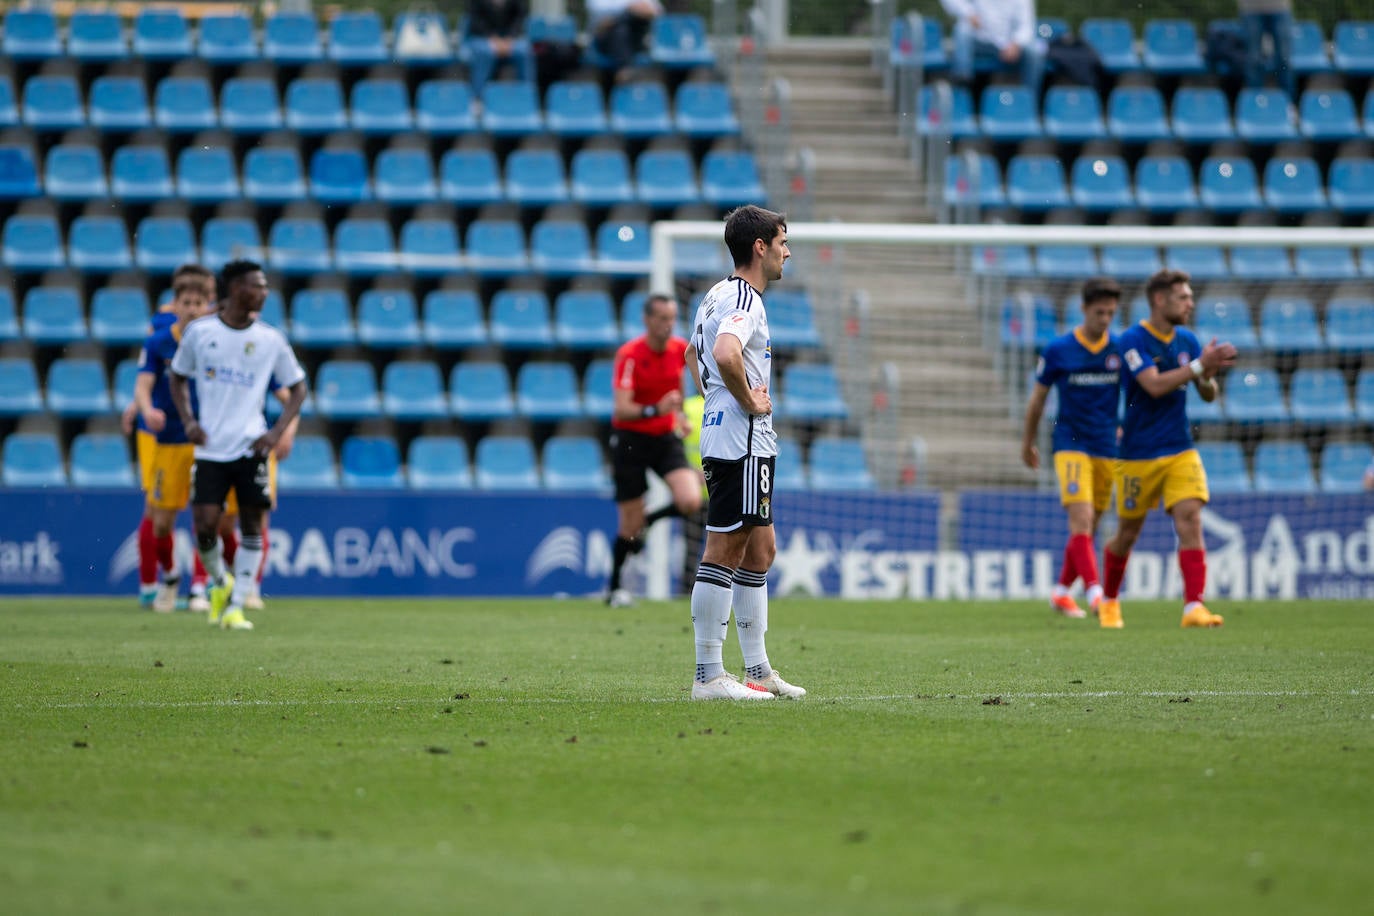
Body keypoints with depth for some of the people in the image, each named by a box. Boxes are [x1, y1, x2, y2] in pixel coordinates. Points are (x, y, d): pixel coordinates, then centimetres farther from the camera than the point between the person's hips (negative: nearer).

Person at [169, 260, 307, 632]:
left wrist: (277, 432, -4)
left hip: (251, 447, 1)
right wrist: (188, 421, -1)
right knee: (205, 526, -7)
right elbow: (178, 377, 14)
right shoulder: (200, 332, 1)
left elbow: (298, 388, 9)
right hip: (210, 448, -1)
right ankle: (220, 583, 22)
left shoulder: (270, 340, 1)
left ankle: (236, 607, 6)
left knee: (251, 526, -2)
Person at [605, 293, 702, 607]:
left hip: (666, 438, 4)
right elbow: (621, 409, -25)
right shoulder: (629, 355, -18)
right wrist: (655, 410, -39)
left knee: (690, 501, -19)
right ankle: (615, 588, 20)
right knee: (629, 525, -1)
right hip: (630, 439, -4)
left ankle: (644, 525, 11)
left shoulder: (681, 349, -3)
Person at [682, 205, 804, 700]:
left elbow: (693, 352, 33)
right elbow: (726, 353, -33)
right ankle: (709, 675, -8)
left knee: (760, 549, 15)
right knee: (724, 551, -8)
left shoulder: (718, 295, 17)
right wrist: (749, 401, -20)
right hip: (742, 441, -11)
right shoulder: (744, 299, -15)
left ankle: (758, 669, 19)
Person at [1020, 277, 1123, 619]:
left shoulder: (1120, 349, 2)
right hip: (1070, 445, -4)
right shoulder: (1058, 350, -5)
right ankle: (1095, 592, -27)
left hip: (1107, 449, 4)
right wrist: (1027, 444, 13)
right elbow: (1037, 400, 7)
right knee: (1081, 520, -18)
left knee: (1088, 529, 9)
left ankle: (1062, 591, 25)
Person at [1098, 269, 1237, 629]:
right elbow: (1155, 385, -25)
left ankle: (1194, 606, -19)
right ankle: (1109, 600, 32)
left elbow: (1208, 395, 9)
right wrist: (1199, 366, -28)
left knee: (1190, 519, -14)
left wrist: (1207, 378, -14)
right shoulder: (1132, 340, -12)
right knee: (1128, 533, 8)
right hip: (1138, 455, -4)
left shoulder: (1187, 340, 6)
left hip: (1180, 451, 4)